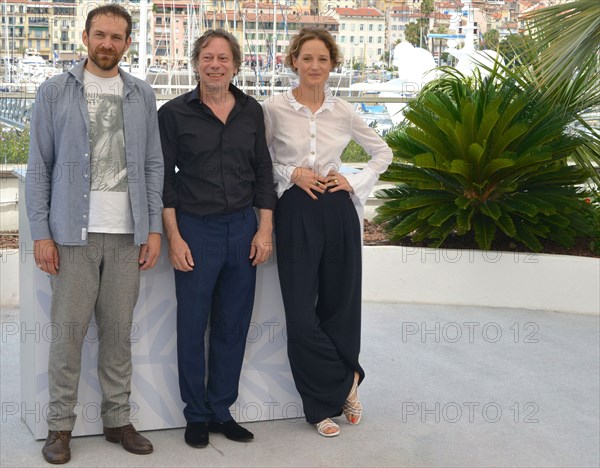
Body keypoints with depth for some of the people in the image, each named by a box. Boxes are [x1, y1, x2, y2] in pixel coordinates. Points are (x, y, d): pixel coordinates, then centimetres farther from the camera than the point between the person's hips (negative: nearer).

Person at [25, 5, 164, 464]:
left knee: (119, 330, 7)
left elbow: (154, 165, 10)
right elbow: (39, 165, 1)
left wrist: (154, 227, 3)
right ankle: (61, 425, 10)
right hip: (74, 232, -2)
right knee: (69, 329, 0)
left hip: (127, 234, 2)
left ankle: (118, 418, 17)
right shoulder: (55, 91, 3)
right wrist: (41, 232, -5)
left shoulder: (142, 95, 10)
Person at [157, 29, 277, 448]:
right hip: (195, 229, -3)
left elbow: (263, 173, 11)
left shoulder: (252, 112, 7)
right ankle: (197, 415, 18)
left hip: (243, 228, 3)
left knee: (234, 325, 9)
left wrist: (265, 229, 4)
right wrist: (174, 236, -7)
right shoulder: (174, 113, -2)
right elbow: (164, 179, -2)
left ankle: (222, 410, 22)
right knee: (193, 326, 4)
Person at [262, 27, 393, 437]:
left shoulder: (343, 112, 5)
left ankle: (324, 404, 28)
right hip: (295, 211, -2)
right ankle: (346, 383, 18)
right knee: (301, 314, -4)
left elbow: (383, 152, 17)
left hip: (338, 211, 2)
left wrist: (356, 183, 4)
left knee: (340, 306, 8)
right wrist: (291, 173, -8)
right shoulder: (275, 109, -2)